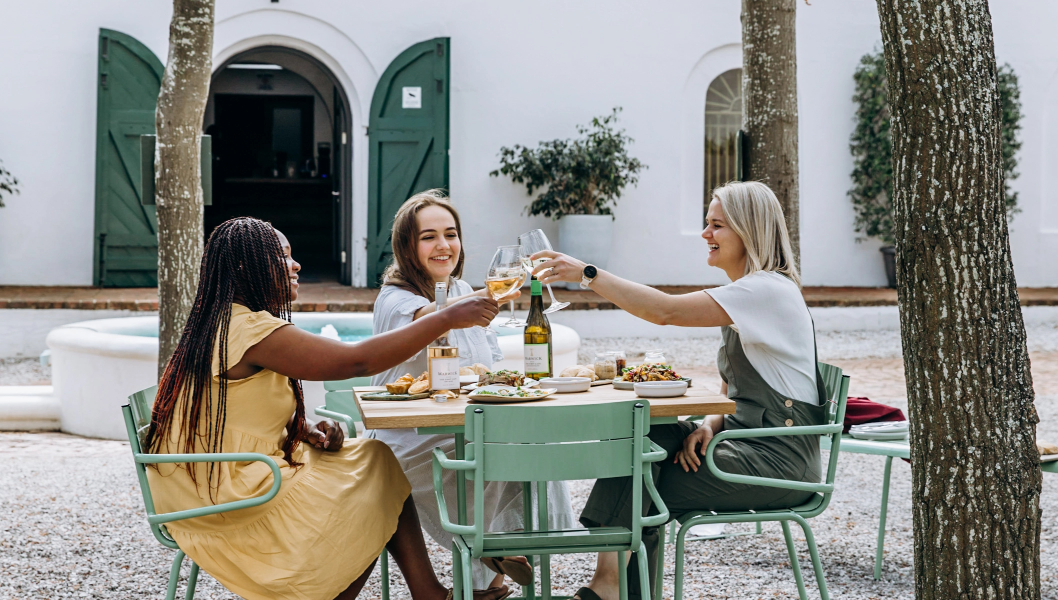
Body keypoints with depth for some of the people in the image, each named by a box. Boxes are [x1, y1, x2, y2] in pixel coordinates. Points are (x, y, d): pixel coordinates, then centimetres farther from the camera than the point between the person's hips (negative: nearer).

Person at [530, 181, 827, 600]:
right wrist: (710, 426, -3)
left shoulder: (770, 290, -16)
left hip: (779, 460, -9)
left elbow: (665, 310, -26)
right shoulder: (742, 294, 17)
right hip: (748, 443, 9)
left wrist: (589, 274, -23)